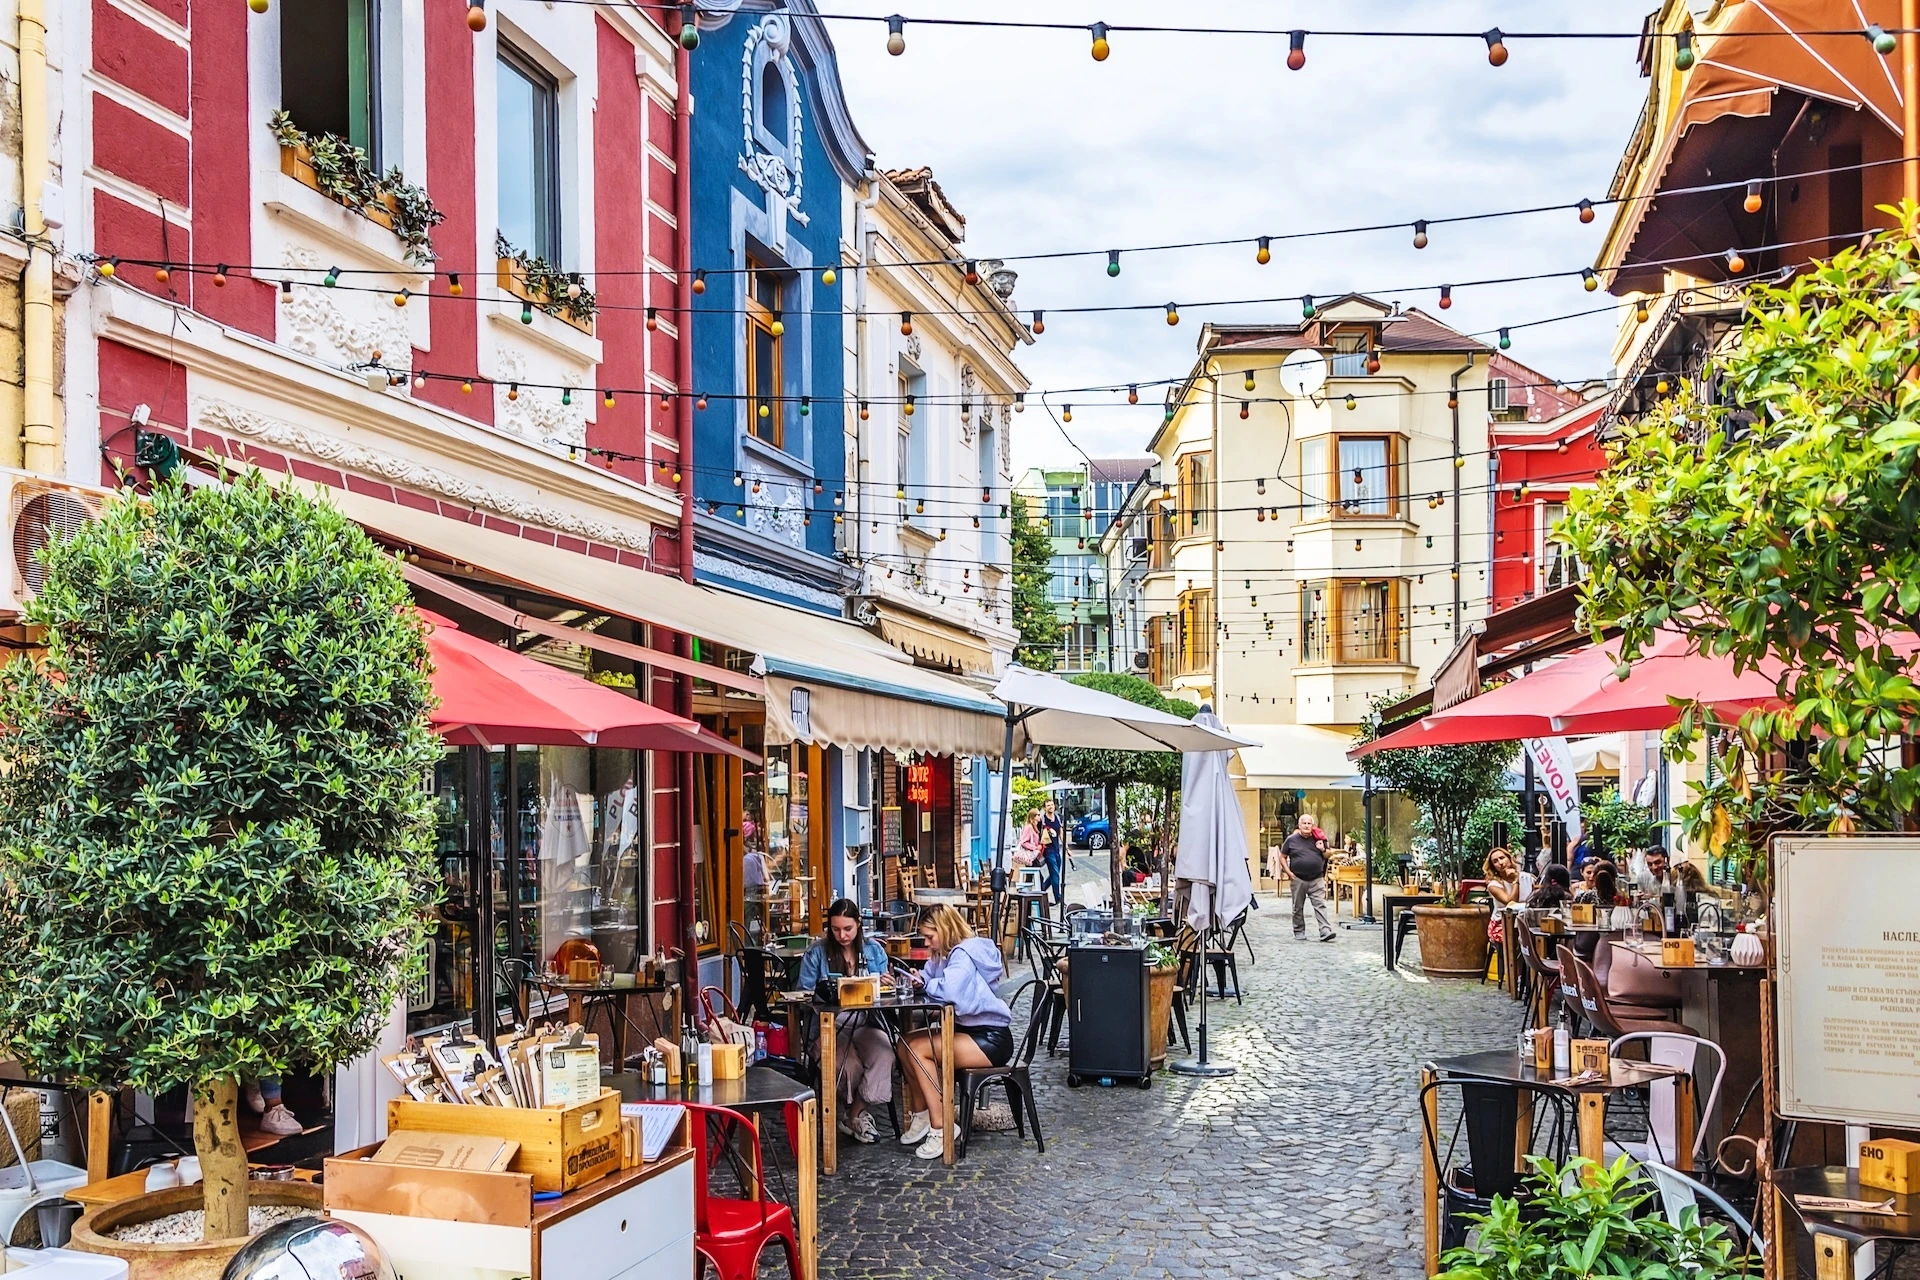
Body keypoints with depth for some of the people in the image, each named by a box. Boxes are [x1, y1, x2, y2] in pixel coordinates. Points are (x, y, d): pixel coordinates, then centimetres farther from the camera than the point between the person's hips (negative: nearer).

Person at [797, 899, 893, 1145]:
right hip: (830, 1027, -2)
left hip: (866, 1025, 2)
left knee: (884, 1053, -31)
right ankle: (857, 1111, 4)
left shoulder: (874, 950, 9)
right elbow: (804, 994, 3)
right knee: (850, 1065, -31)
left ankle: (854, 1113, -8)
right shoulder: (816, 953, 1)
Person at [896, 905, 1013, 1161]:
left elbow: (949, 989, -35)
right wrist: (917, 980, -9)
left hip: (991, 1040, -10)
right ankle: (920, 1118, 8)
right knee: (906, 1045, -1)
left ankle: (940, 1130, -16)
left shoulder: (964, 954, -19)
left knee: (918, 1049, -20)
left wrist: (925, 985, -16)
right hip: (968, 1030, 10)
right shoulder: (945, 954, 11)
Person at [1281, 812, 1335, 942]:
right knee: (1298, 907, 9)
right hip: (1298, 879, -1)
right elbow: (1282, 857, 6)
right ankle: (1299, 932, 21)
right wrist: (1289, 872, -5)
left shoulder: (1318, 839, 7)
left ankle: (1325, 932, -13)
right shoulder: (1292, 840, 0)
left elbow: (1328, 856, 15)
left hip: (1317, 879, 1)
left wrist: (1323, 850, -8)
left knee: (1320, 905, -8)